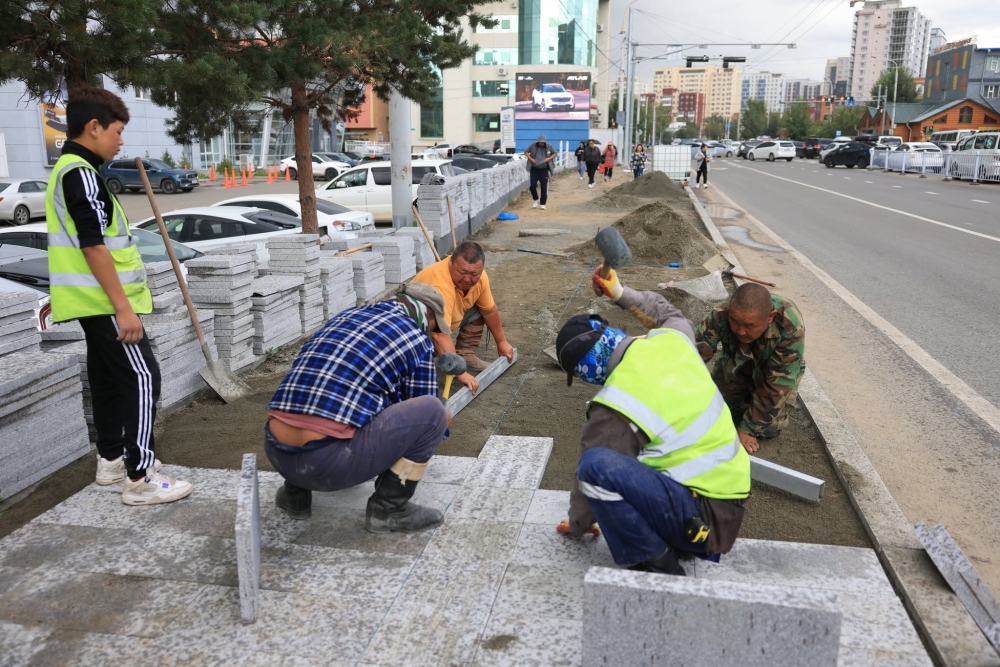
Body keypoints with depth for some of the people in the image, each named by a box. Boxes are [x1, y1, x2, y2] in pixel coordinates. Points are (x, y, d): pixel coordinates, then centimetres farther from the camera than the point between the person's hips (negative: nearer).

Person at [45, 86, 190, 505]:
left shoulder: (66, 169, 16)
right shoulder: (81, 173, -16)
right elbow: (93, 247, -23)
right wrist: (123, 308, -23)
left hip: (92, 300, 10)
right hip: (103, 301, -10)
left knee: (108, 377, 16)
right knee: (141, 377, -9)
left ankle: (112, 459, 26)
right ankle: (140, 478, -7)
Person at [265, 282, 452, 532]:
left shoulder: (346, 315, 24)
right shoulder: (416, 339, 7)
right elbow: (421, 414, 17)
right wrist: (441, 424, 42)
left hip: (277, 452, 7)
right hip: (329, 460, -7)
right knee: (433, 411, 3)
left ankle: (296, 492, 27)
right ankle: (389, 508, 10)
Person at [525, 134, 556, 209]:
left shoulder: (549, 146, -4)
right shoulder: (533, 145, -6)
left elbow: (555, 154, 8)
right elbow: (526, 152, 5)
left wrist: (549, 158, -8)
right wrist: (531, 159, -8)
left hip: (544, 169, 0)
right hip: (534, 169, 0)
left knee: (544, 187, 1)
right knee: (533, 186, -4)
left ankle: (543, 204, 11)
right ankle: (536, 200, 21)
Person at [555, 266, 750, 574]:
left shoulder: (616, 408, -20)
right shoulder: (672, 338, -2)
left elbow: (594, 473, -6)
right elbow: (670, 314, 25)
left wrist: (577, 524, 12)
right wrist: (622, 293, 28)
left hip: (704, 518, -9)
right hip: (731, 492, 9)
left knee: (598, 465, -24)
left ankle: (655, 564, -7)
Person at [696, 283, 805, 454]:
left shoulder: (791, 327, -42)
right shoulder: (720, 315, -38)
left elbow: (777, 384, -35)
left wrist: (747, 428, -31)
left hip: (779, 370, -2)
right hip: (736, 364, 2)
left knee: (768, 429, -9)